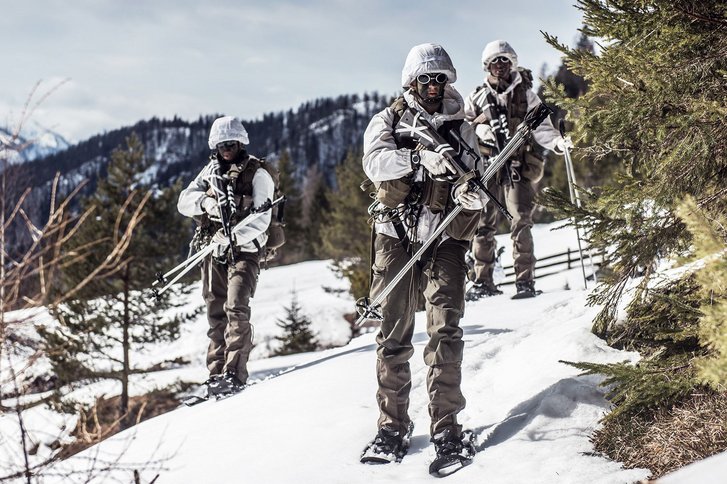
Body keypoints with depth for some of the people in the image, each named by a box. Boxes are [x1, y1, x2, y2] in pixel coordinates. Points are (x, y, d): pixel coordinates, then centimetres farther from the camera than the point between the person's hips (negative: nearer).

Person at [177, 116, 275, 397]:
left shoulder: (257, 175, -3)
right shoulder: (211, 171, 13)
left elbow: (261, 219, -12)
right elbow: (184, 201, 5)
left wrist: (233, 237, -27)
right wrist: (205, 202, -17)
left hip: (244, 250, -5)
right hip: (214, 251, 5)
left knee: (236, 308, -18)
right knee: (216, 313, 6)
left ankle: (235, 374, -21)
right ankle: (216, 372, 12)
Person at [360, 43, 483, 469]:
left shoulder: (460, 127, 10)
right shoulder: (389, 121, 6)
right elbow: (375, 162, -13)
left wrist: (471, 192, -22)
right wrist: (421, 158, -26)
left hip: (444, 238, 0)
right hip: (397, 235, 0)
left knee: (445, 331, -8)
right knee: (394, 335, 2)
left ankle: (447, 426, -1)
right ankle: (393, 426, 10)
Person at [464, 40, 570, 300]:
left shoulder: (525, 95, 9)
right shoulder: (477, 97, 13)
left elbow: (540, 126, 2)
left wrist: (557, 142, -16)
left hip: (518, 166, -2)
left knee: (521, 222, -9)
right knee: (483, 224, 2)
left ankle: (525, 280, -8)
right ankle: (482, 281, 11)